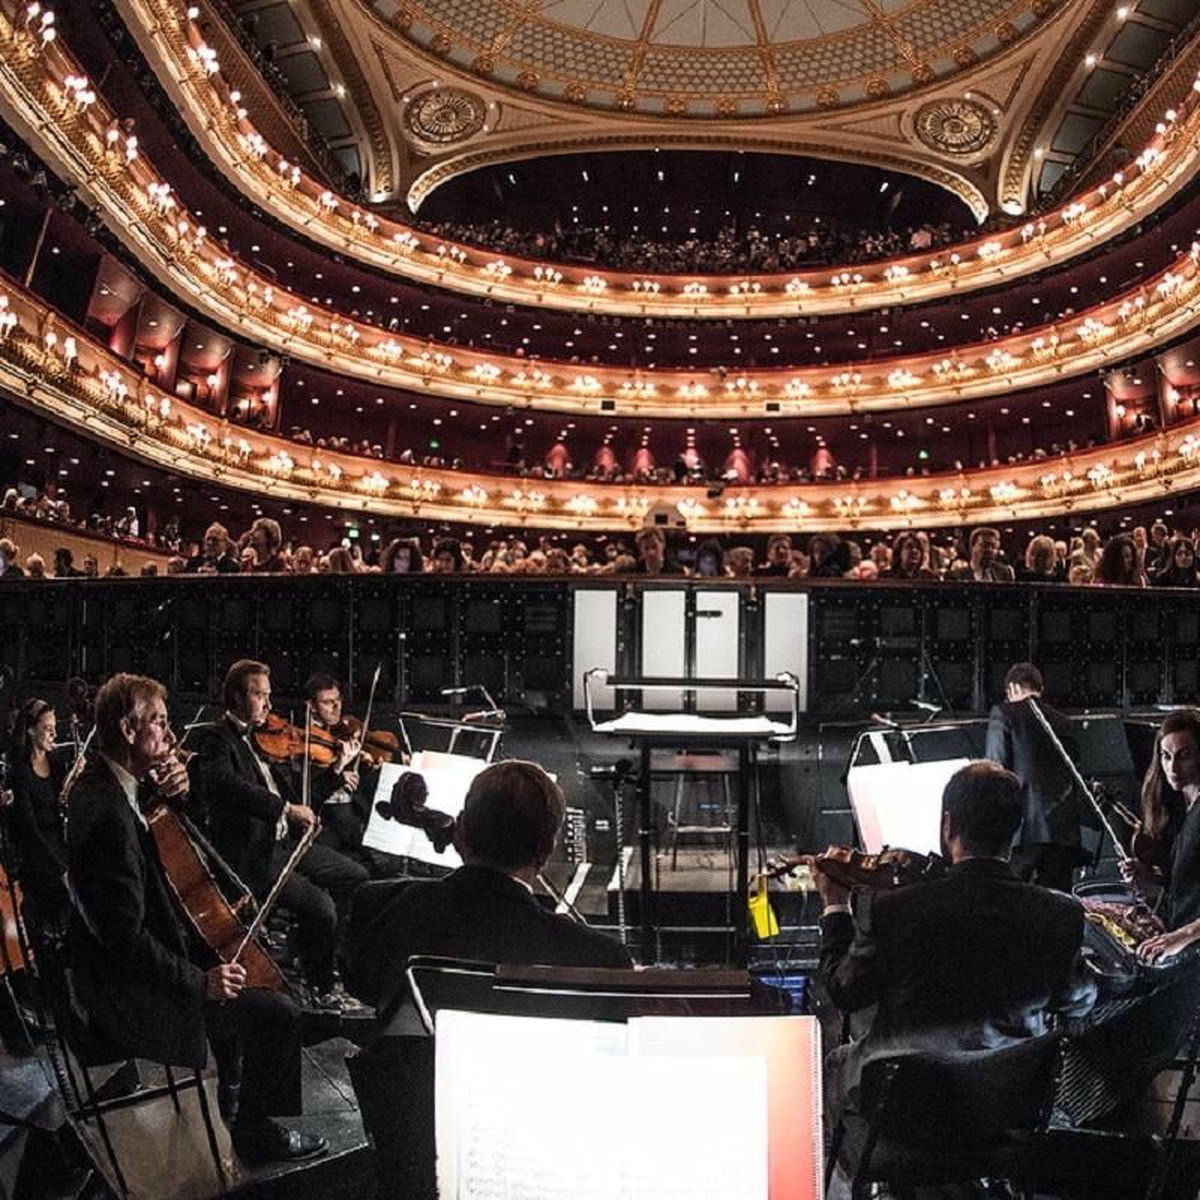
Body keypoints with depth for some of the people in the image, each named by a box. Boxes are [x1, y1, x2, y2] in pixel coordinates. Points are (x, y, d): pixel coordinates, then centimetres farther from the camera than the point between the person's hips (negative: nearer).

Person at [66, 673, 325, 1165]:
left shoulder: (101, 782, 1)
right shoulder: (109, 816, -31)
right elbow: (127, 938, -31)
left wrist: (175, 795, -6)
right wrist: (198, 982, -24)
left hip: (126, 957, 11)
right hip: (125, 992, -11)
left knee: (229, 958, 30)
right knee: (277, 1011, -14)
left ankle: (232, 1092, 43)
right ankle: (255, 1129, 10)